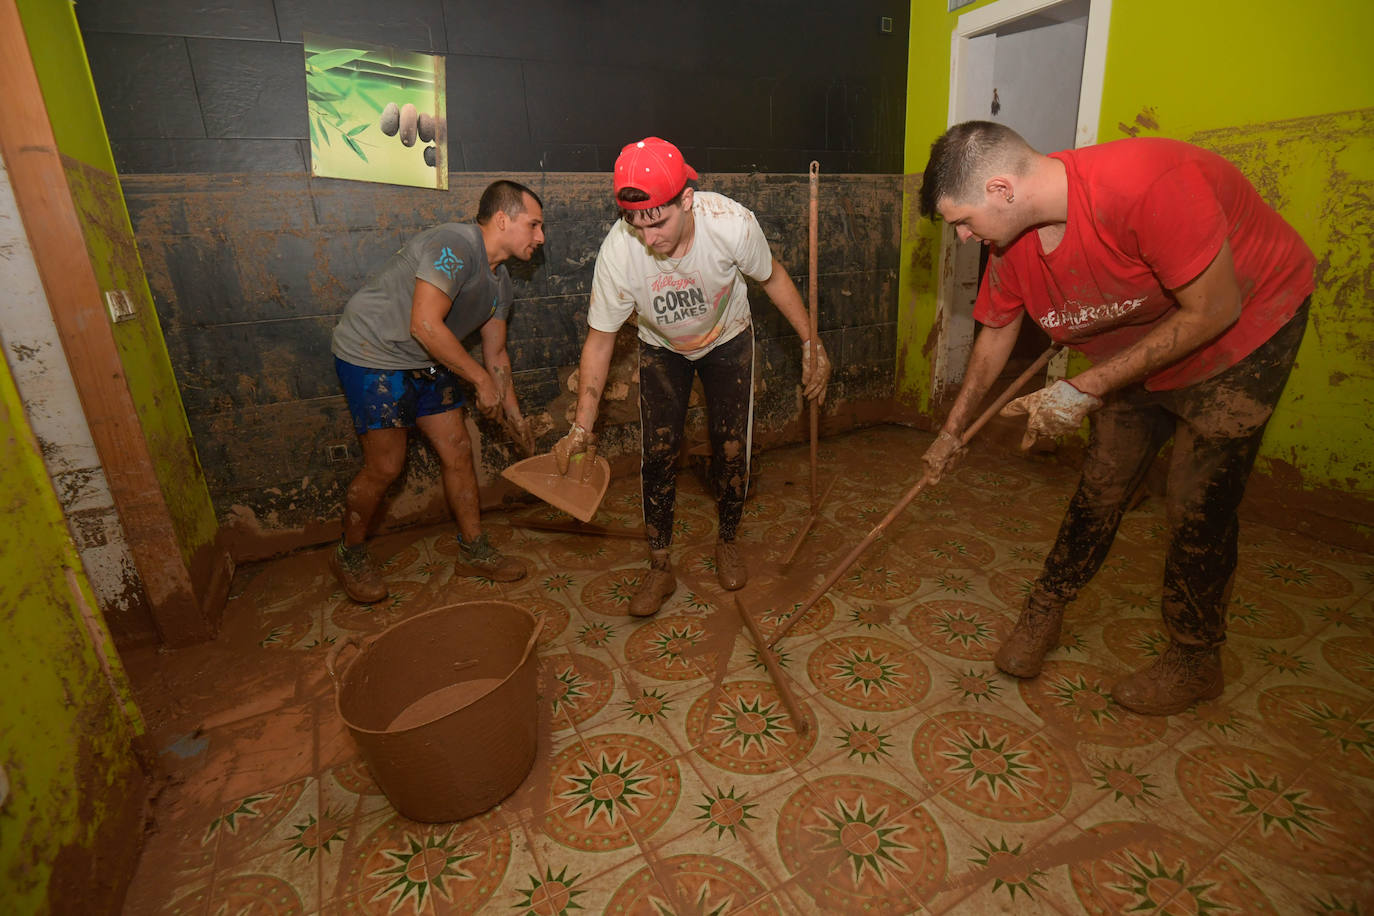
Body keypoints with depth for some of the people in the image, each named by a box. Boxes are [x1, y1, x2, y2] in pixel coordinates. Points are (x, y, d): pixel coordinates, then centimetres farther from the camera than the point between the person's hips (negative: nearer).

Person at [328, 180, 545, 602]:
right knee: (385, 466, -4)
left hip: (426, 362, 9)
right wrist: (481, 379, -23)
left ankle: (473, 551, 19)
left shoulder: (499, 282, 6)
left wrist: (514, 414, 15)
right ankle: (350, 554, 21)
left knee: (458, 450, 6)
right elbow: (425, 325, -31)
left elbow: (495, 353, 14)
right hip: (373, 355, -9)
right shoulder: (455, 246, -23)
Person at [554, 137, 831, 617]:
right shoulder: (617, 251, -32)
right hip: (661, 348, 0)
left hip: (727, 339, 0)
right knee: (657, 452, -7)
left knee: (732, 450, -3)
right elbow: (600, 339, -20)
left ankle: (726, 543, 24)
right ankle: (660, 569, 9)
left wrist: (811, 343, -8)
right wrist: (581, 427, -20)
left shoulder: (732, 223, -34)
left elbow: (773, 277, -12)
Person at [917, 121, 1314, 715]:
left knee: (1197, 505, -4)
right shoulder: (1012, 242, -14)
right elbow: (995, 335, 1)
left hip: (1246, 325, -5)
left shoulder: (1146, 184, -37)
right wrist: (952, 430, 9)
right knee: (1100, 486, 7)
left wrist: (1085, 390, -27)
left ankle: (1195, 661, 18)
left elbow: (1213, 312, -28)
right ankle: (1042, 614, 23)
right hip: (1140, 344, 6)